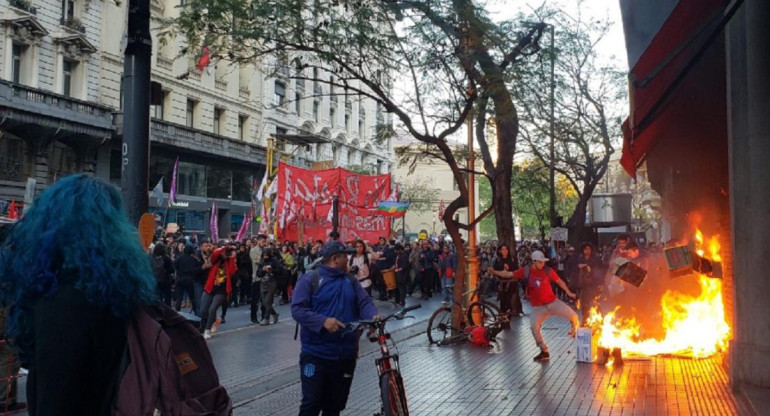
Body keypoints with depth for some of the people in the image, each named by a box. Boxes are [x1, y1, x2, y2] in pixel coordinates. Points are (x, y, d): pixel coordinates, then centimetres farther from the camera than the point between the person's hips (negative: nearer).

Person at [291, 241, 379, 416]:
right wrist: (323, 321, -27)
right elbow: (297, 309, -12)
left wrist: (373, 316, -22)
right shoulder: (309, 279, -4)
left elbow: (365, 302, 1)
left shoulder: (351, 281, 12)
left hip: (346, 354, 5)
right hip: (315, 354, -5)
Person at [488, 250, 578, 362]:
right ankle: (544, 352, -1)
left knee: (572, 315, -12)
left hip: (553, 302, 0)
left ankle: (575, 332, 24)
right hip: (538, 307, 0)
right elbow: (509, 274, -7)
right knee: (534, 326, -19)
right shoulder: (526, 271, -4)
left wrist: (568, 292, 1)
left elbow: (559, 281, 8)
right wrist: (495, 272, -19)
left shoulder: (548, 271, -3)